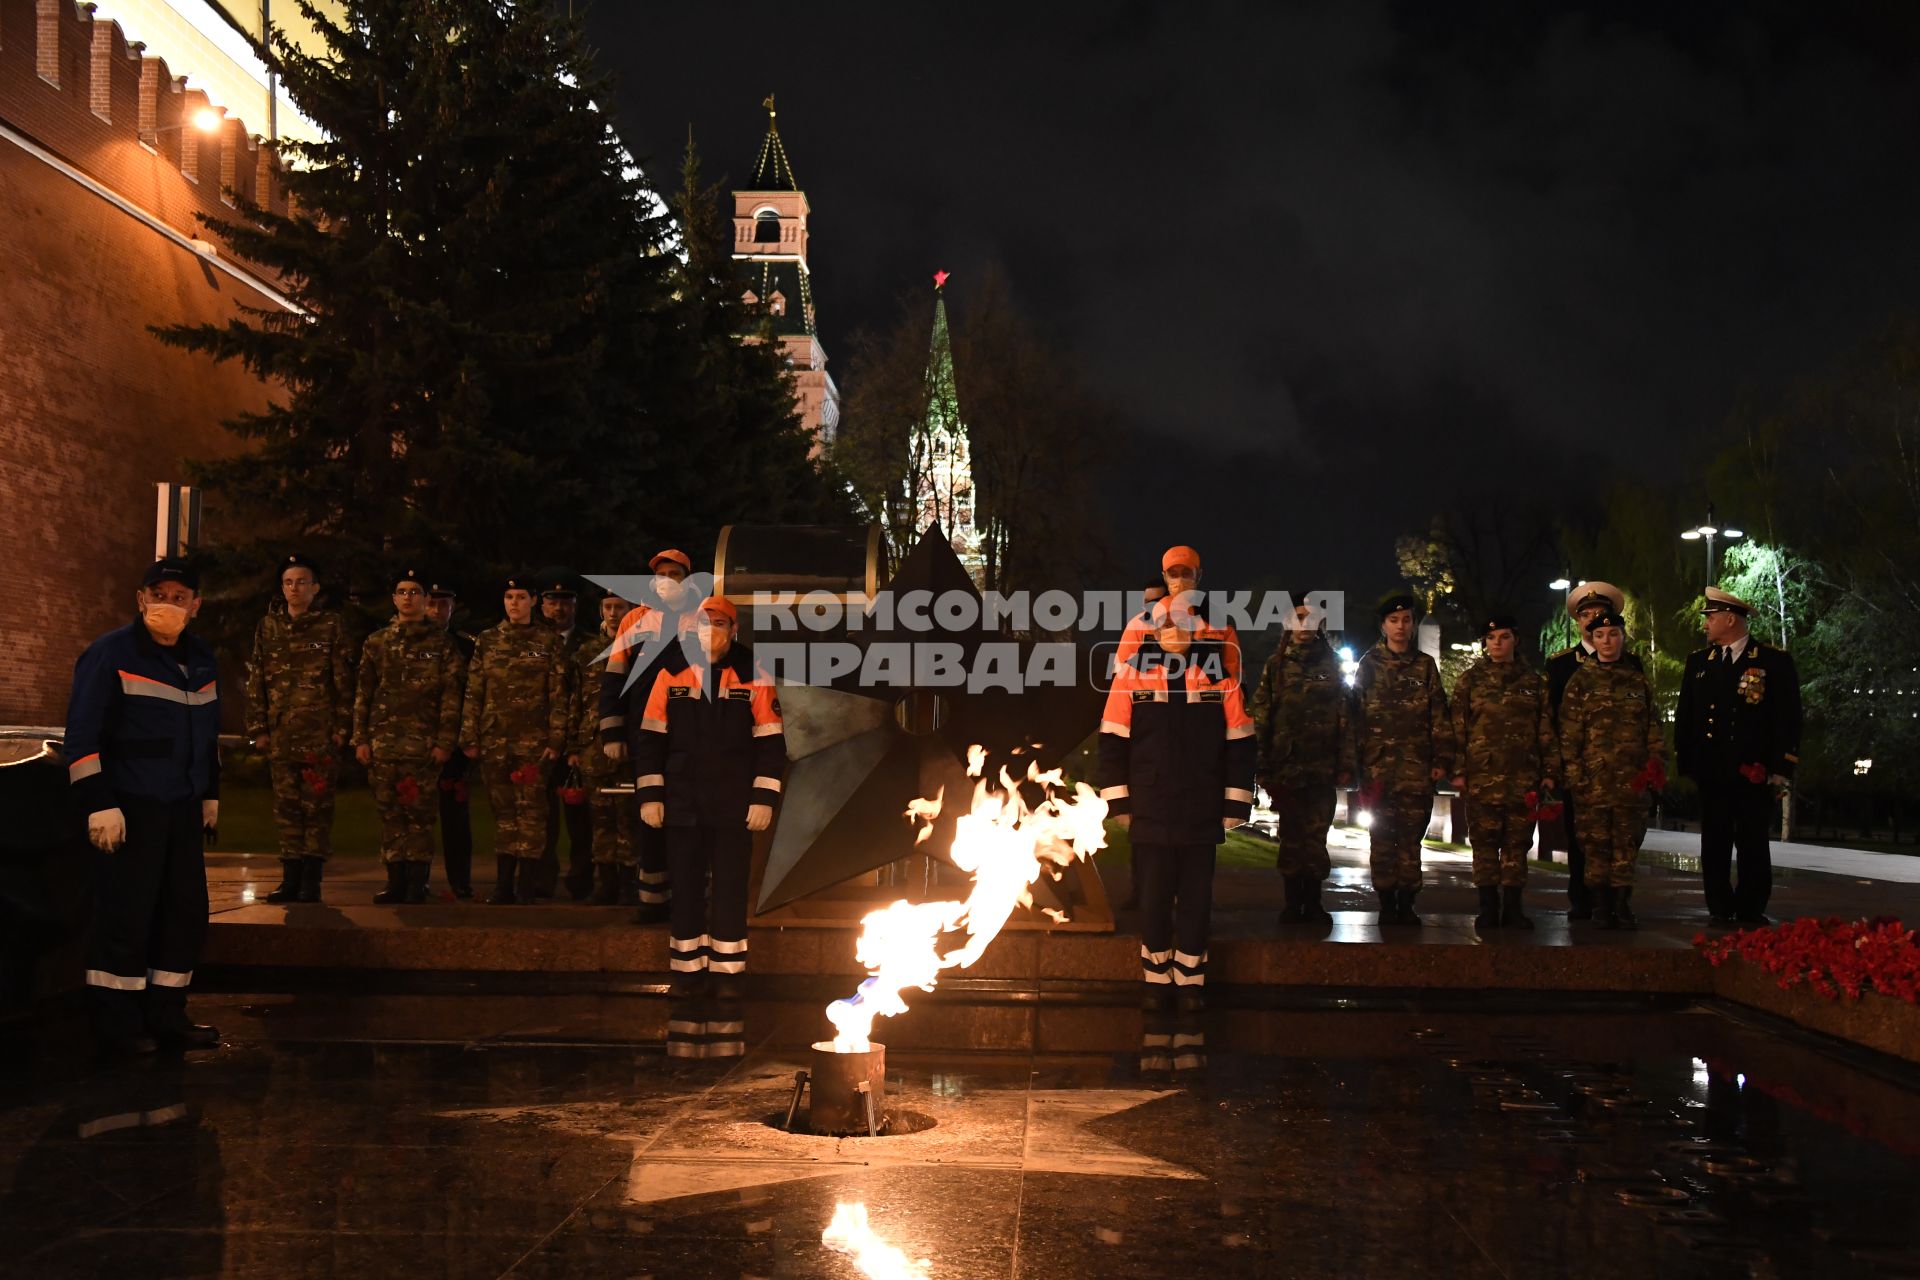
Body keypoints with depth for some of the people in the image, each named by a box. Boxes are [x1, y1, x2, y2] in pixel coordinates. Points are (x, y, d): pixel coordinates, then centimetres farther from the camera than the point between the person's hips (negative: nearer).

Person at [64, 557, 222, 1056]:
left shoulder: (201, 659, 11)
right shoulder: (111, 654, -9)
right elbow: (82, 735, -13)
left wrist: (210, 794, 21)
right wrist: (99, 805, -18)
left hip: (183, 809, 7)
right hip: (130, 808, -7)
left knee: (187, 911, 9)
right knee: (127, 915, -5)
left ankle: (166, 1015, 21)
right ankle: (117, 1026, 7)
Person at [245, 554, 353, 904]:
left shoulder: (331, 625, 3)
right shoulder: (268, 627, 12)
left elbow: (344, 680, 1)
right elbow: (255, 681, 12)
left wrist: (342, 726, -5)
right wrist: (258, 727, 5)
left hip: (320, 733, -3)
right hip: (280, 734, 4)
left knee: (317, 806, -3)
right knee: (286, 806, 6)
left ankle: (311, 880, 2)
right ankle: (291, 878, 12)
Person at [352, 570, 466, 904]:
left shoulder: (441, 642, 4)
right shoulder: (376, 642, 13)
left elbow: (451, 696, 0)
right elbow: (363, 694, 13)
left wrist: (445, 741, -7)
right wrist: (360, 739, 5)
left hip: (423, 743, -3)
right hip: (383, 743, 3)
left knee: (419, 813, -4)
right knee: (389, 813, 5)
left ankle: (417, 884, 2)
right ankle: (395, 882, 12)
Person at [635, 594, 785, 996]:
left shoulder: (754, 678, -1)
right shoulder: (671, 675, 3)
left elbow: (770, 743, 0)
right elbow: (651, 738, 5)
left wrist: (763, 798, -5)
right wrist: (649, 795, 0)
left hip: (735, 807, -1)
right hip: (682, 805, 1)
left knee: (731, 889, 4)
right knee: (686, 888, 8)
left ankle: (728, 971, 14)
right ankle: (687, 970, 18)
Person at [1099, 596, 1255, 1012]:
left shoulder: (1218, 674, 0)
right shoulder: (1133, 672, -1)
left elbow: (1239, 744, 3)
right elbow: (1113, 742, 2)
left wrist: (1235, 805, 1)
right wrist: (1119, 803, -1)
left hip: (1202, 816, 0)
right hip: (1151, 816, 0)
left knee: (1196, 899, 8)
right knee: (1154, 899, 8)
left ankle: (1191, 981, 19)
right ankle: (1156, 979, 21)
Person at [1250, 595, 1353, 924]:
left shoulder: (1332, 665, 9)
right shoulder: (1275, 665, 7)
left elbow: (1345, 718, 4)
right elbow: (1260, 717, 1)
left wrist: (1345, 764, -3)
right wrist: (1262, 766, -6)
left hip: (1322, 771, 0)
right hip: (1286, 769, 0)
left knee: (1316, 839, 2)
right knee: (1291, 839, 4)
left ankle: (1313, 903, 11)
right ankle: (1293, 903, 11)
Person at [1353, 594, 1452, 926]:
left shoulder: (1425, 666, 12)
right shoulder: (1369, 664, 8)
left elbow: (1439, 716, 9)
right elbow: (1356, 714, 4)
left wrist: (1442, 759, 0)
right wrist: (1357, 762, -3)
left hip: (1417, 767, 1)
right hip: (1379, 764, -1)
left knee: (1411, 836, 0)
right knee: (1382, 836, 1)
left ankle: (1406, 902, 7)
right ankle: (1386, 903, 6)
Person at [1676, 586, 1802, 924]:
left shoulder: (1774, 661, -1)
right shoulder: (1698, 661, 10)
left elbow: (1788, 718, -3)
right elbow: (1685, 717, 11)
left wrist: (1781, 768, -9)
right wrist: (1684, 764, 5)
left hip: (1754, 772, -3)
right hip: (1711, 770, 3)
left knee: (1753, 845, 2)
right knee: (1714, 845, 6)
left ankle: (1752, 910, 11)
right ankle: (1720, 910, 13)